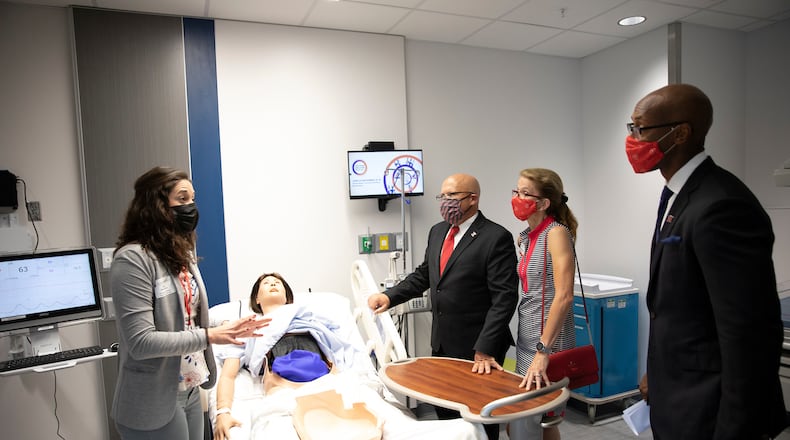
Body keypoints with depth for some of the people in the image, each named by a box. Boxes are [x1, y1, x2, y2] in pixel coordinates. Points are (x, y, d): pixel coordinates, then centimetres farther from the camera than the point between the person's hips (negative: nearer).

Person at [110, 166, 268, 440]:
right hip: (154, 406, -7)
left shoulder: (182, 255, 7)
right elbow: (140, 342, -23)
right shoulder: (133, 259, -19)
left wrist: (228, 330, -1)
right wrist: (208, 336, -23)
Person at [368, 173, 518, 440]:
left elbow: (504, 298, -18)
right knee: (443, 409, 17)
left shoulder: (497, 238, -15)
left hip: (477, 348, -6)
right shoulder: (437, 232, 8)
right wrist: (390, 296, 4)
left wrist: (485, 349, -21)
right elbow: (424, 274, 17)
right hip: (442, 343, 7)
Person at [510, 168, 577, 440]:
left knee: (542, 417, 4)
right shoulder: (525, 237, 8)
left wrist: (543, 352, -28)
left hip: (548, 341, -7)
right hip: (526, 338, 7)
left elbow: (564, 296, -24)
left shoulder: (557, 233, -15)